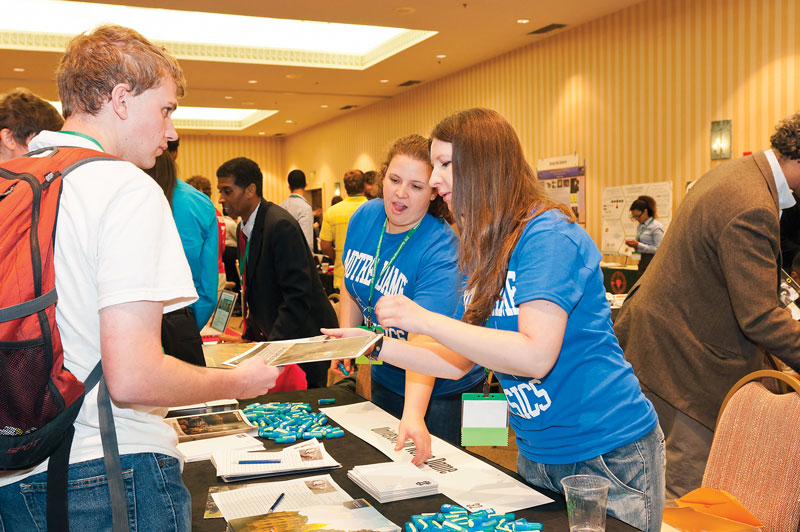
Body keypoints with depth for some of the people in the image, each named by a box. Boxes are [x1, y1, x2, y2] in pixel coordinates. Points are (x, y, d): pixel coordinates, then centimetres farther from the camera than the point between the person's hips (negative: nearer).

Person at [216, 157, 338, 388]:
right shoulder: (246, 228, 7)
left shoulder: (280, 225, -20)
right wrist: (248, 337, 7)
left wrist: (268, 348, -23)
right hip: (274, 335, 8)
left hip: (305, 335, -8)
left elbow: (297, 296, -23)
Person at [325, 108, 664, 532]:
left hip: (607, 454, -8)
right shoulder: (484, 255, 7)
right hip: (536, 454, 8)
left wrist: (424, 320, -26)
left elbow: (535, 355, -29)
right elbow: (460, 360, 9)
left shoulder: (549, 235, -19)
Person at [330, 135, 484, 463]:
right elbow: (352, 290, 9)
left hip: (440, 390, -6)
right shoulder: (364, 218, -8)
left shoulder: (440, 250, -29)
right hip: (385, 379, 6)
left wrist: (414, 414, -50)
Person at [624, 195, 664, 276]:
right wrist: (634, 245, 2)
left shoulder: (656, 227, -10)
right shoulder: (640, 226, 15)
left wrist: (639, 245, -19)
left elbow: (658, 249, -16)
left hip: (652, 261, -8)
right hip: (643, 262, 8)